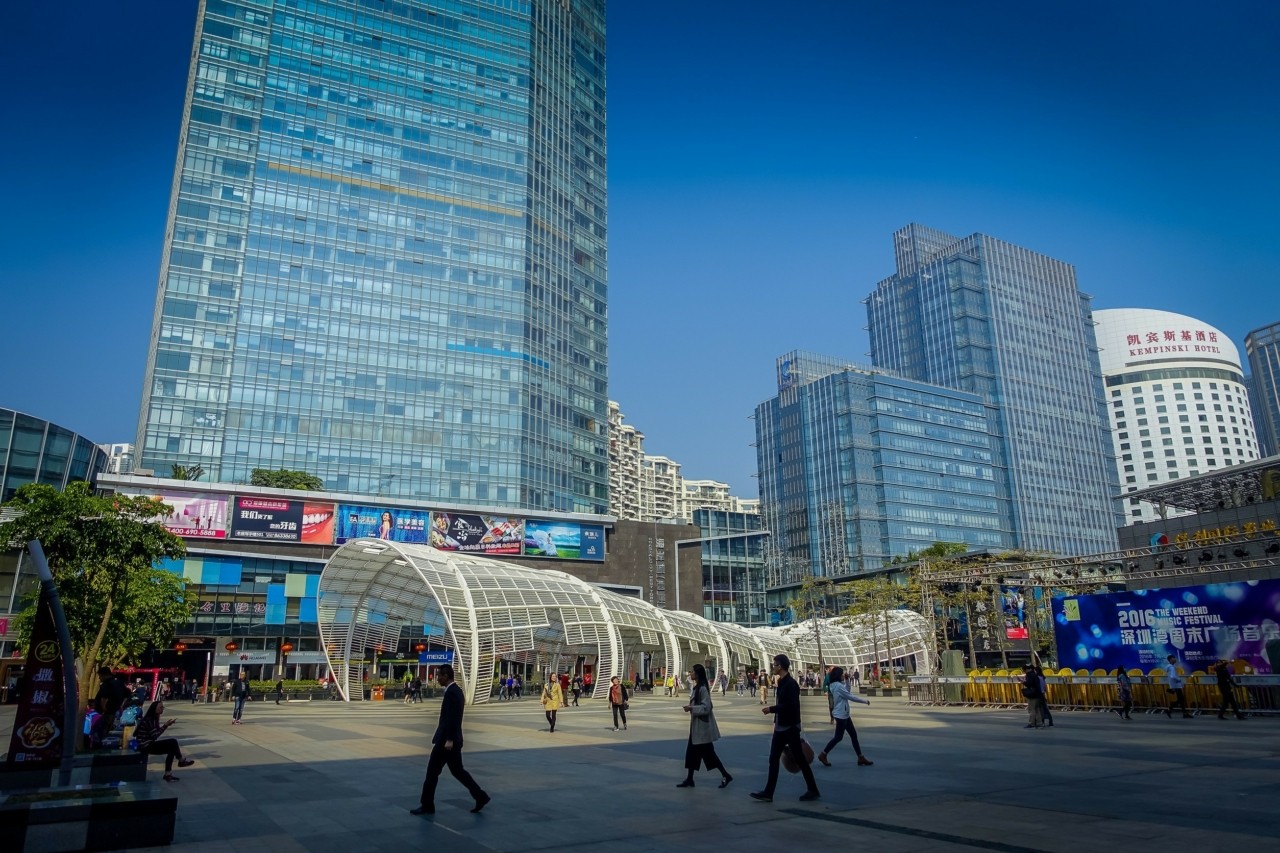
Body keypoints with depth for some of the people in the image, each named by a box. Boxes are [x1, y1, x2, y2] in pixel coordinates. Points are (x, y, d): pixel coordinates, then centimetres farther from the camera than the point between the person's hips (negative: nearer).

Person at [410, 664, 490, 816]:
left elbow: (452, 718, -24)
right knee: (457, 770, 13)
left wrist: (449, 740, -24)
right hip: (451, 739, 10)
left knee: (432, 771, 3)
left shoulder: (451, 692, -18)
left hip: (446, 740, -10)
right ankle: (480, 796, 11)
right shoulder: (456, 690, 13)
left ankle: (427, 805, 13)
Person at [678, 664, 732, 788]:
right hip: (696, 725, 10)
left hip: (703, 726, -10)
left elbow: (706, 707, -23)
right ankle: (689, 779, 17)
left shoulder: (703, 688, -20)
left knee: (708, 753, -1)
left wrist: (691, 708, -22)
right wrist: (690, 708, 9)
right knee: (691, 752, 11)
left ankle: (725, 776, 10)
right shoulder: (696, 687, 10)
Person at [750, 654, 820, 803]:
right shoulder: (782, 683, 11)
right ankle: (768, 792, 9)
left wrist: (771, 709, -20)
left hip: (790, 728, -9)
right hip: (780, 728, 9)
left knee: (800, 759, 2)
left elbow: (791, 705, -26)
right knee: (773, 759, 7)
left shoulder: (791, 684, -18)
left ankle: (813, 790, 14)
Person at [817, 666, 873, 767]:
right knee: (838, 737, -1)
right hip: (841, 715, -10)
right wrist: (864, 701, -7)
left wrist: (846, 680, 2)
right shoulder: (838, 685, -20)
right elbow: (850, 696, -17)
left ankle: (861, 758, 14)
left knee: (853, 735, 10)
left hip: (844, 714, 10)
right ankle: (823, 755, 9)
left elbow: (847, 693, 12)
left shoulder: (837, 685, 10)